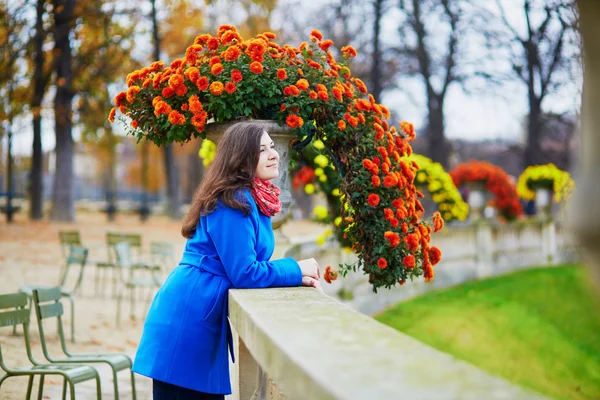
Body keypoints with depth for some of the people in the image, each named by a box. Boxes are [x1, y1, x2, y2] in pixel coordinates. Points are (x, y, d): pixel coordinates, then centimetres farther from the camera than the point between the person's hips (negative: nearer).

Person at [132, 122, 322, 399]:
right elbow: (244, 274, -19)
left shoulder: (254, 200, 12)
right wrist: (296, 271, -7)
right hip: (187, 316, -10)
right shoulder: (234, 203, -17)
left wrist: (297, 276, -1)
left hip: (201, 315, 10)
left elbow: (248, 266, 16)